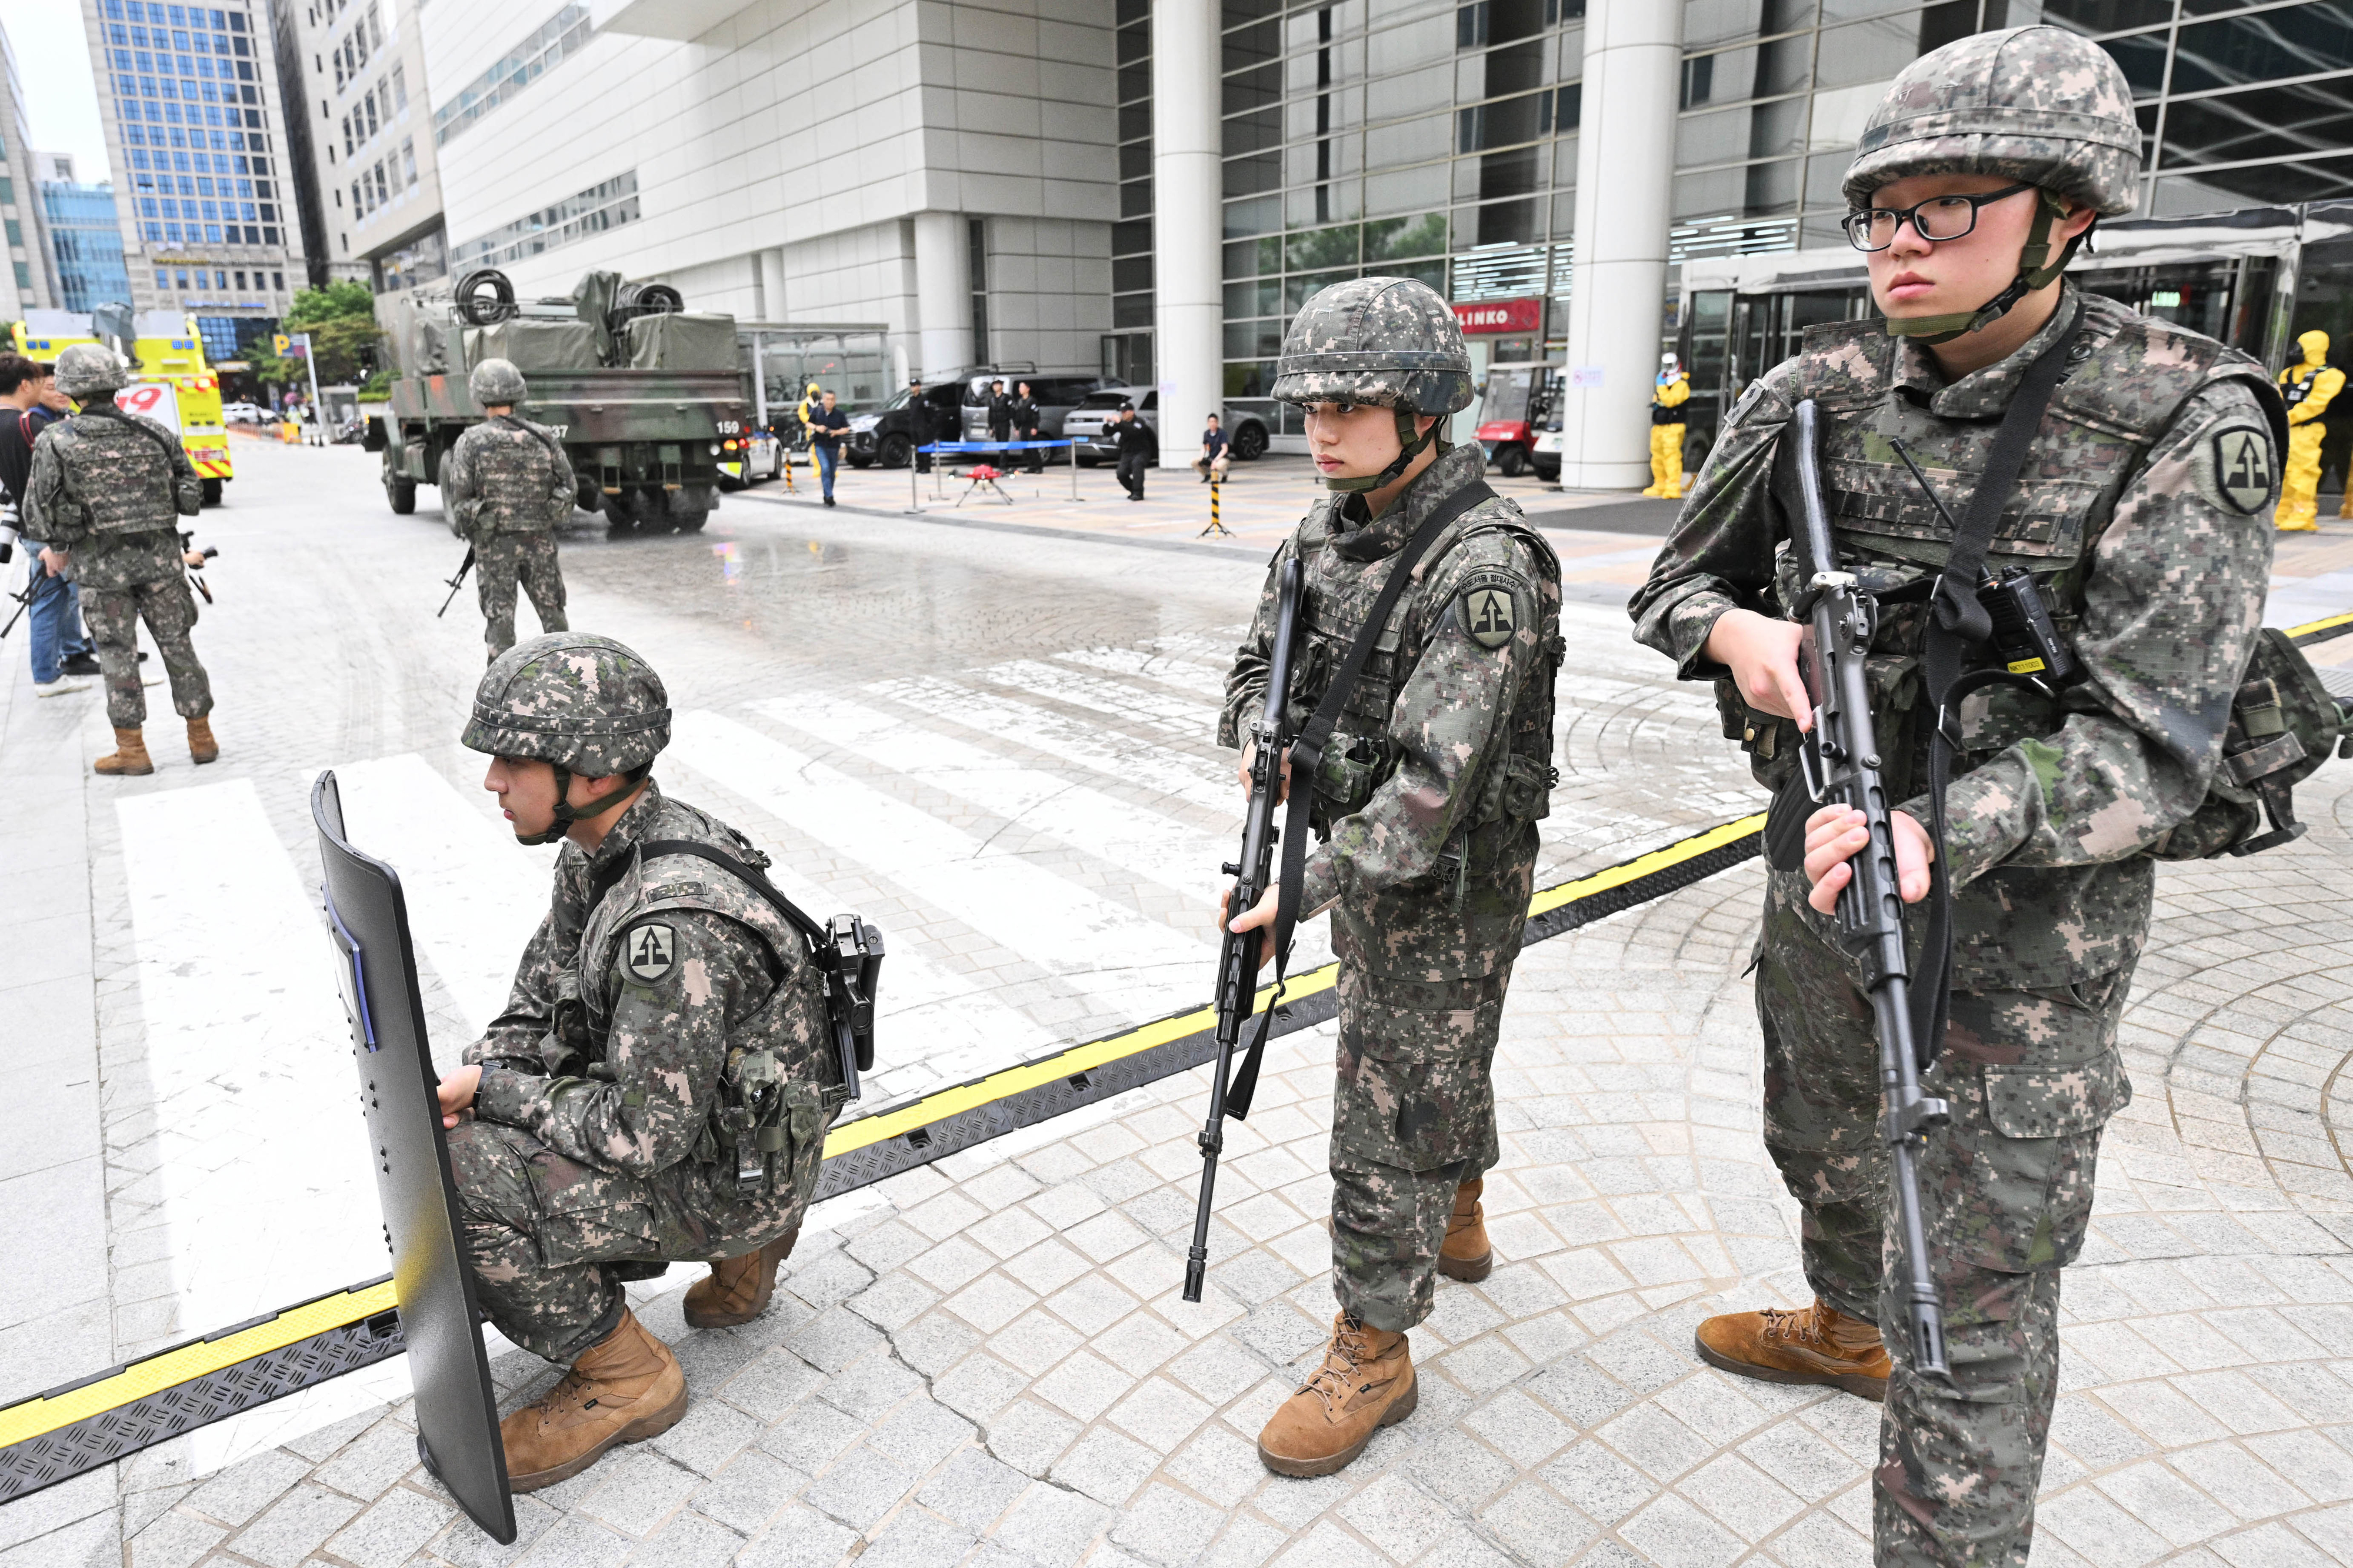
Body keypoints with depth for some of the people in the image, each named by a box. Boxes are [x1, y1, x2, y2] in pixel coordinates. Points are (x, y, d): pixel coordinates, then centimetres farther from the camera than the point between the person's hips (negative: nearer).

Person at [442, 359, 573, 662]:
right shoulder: (543, 437, -2)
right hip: (541, 540, 2)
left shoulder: (471, 441, -9)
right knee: (552, 612, 12)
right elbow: (568, 485, 1)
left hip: (495, 544, -2)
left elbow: (458, 496, -9)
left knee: (500, 618, 6)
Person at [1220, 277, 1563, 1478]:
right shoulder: (1328, 530, 0)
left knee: (1389, 1113, 2)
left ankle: (1372, 1354, 21)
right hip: (1366, 851, 8)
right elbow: (1260, 661, 11)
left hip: (1451, 881, -8)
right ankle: (1457, 1225, 53)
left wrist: (1307, 886, -29)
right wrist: (1263, 739, -10)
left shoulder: (1486, 568, -26)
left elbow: (1437, 781, -30)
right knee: (1440, 1061, 27)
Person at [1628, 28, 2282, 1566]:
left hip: (2026, 919, -5)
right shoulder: (1820, 392, -5)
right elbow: (1675, 580, 4)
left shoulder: (2183, 425, -18)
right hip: (1827, 867, 6)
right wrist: (1735, 631, -20)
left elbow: (2150, 747, -22)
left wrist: (1947, 833, -39)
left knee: (1977, 1298, 3)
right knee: (1819, 1140, 28)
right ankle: (1844, 1326, 59)